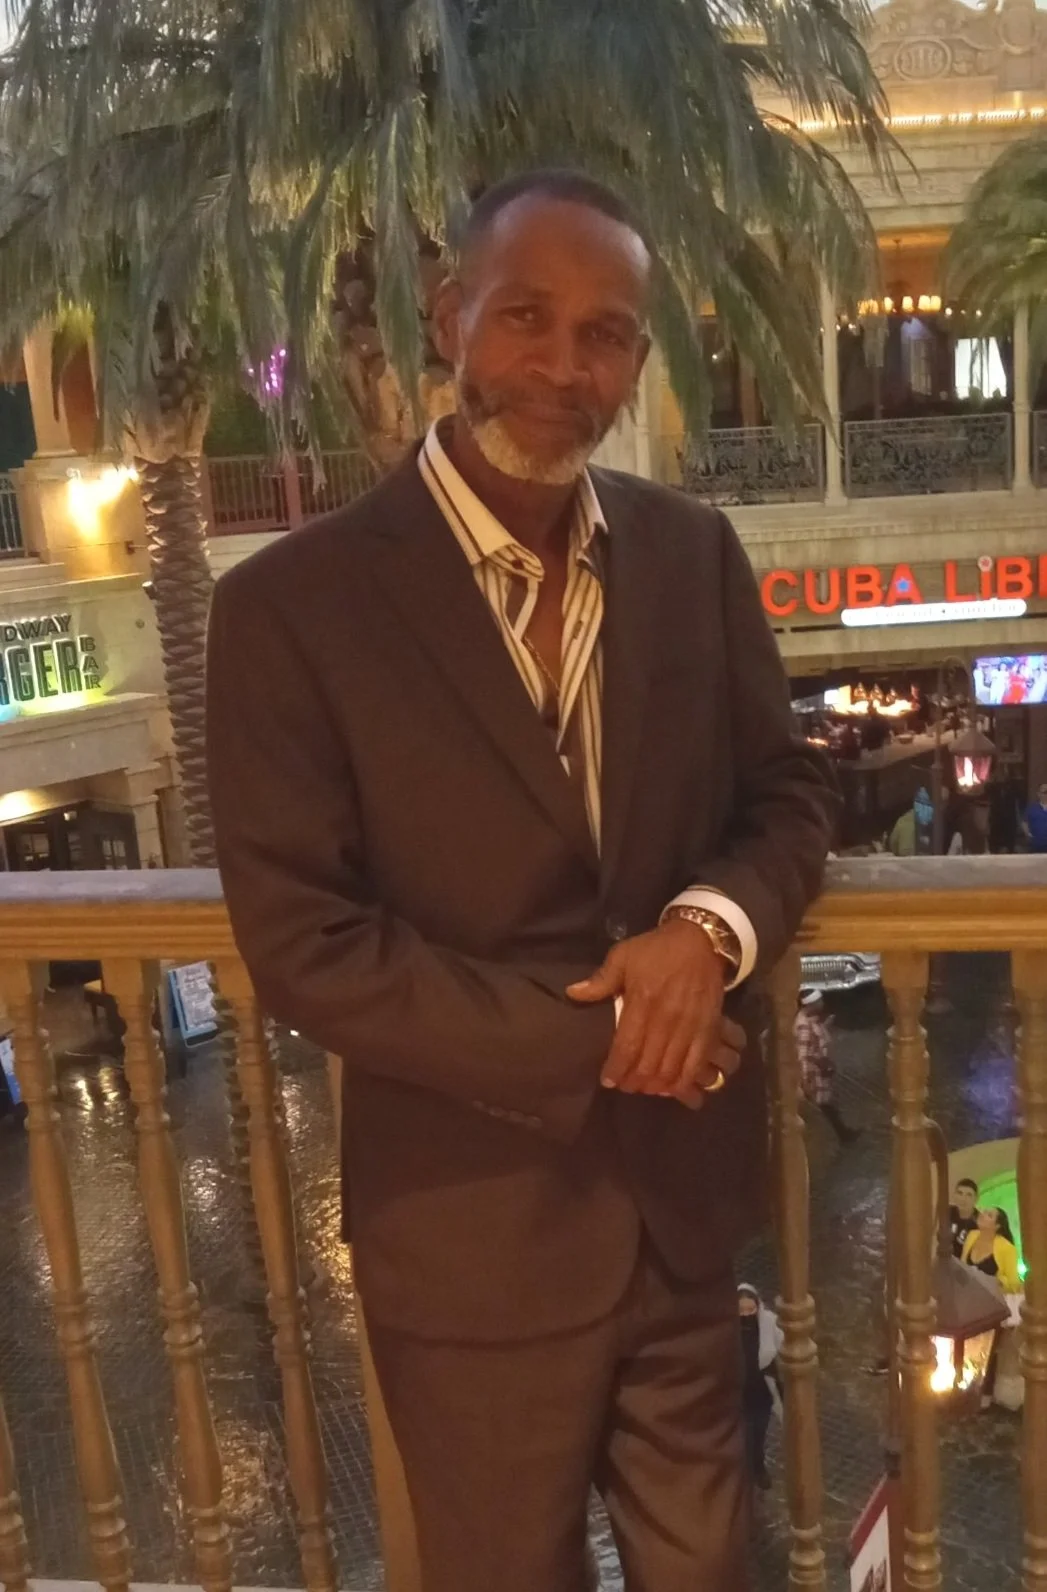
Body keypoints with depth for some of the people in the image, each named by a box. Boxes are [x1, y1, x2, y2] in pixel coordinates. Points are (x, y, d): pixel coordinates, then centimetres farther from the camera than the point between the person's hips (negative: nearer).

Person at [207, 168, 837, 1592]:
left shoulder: (695, 552, -2)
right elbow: (304, 947, -18)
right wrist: (600, 1037, -19)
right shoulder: (292, 606, -16)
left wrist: (713, 924, -17)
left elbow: (788, 791, 5)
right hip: (474, 1227, -3)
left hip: (685, 1195, 4)